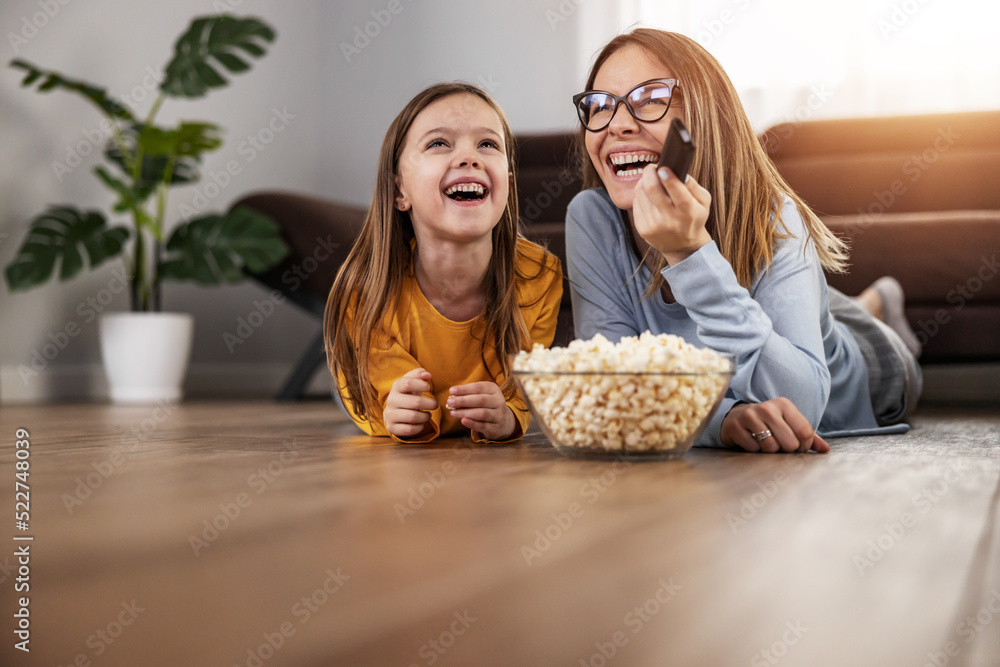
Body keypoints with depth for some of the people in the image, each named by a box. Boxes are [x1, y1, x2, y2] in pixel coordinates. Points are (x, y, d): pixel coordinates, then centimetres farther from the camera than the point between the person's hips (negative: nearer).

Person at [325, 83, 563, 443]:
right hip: (403, 455, 0)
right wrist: (400, 417, -38)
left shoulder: (540, 277, -21)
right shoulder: (364, 292, -23)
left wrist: (504, 417, -38)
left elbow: (518, 399, -12)